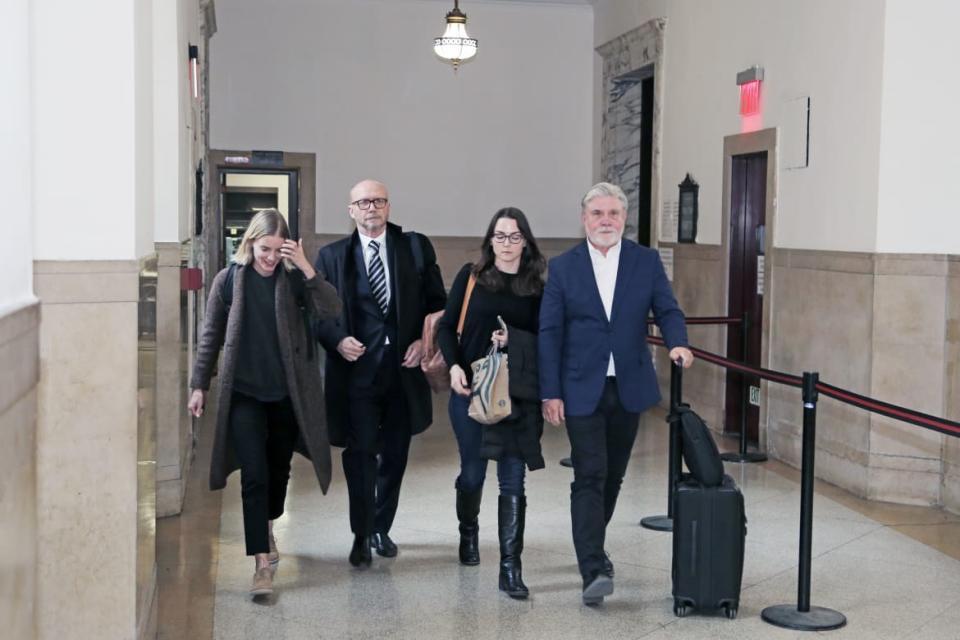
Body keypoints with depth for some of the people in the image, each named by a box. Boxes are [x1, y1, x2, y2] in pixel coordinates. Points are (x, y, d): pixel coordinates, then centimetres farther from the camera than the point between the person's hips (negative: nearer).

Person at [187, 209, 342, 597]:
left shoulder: (293, 280, -1)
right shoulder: (229, 280, -2)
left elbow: (330, 310, -16)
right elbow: (211, 336, 4)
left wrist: (306, 268, -25)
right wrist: (199, 385, 3)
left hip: (286, 393, 2)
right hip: (244, 393, -2)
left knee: (278, 469, 16)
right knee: (254, 476, -9)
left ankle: (267, 531, 43)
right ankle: (263, 564, -8)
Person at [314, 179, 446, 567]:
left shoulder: (416, 247, 5)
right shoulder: (332, 255, 5)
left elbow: (437, 302, 6)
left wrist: (425, 341, -6)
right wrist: (338, 340, -13)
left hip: (403, 368, 2)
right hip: (356, 370, -2)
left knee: (395, 454, 12)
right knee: (360, 453, -6)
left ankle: (381, 528, 28)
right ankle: (362, 536, 4)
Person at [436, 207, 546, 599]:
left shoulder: (536, 288, 5)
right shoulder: (471, 276, 4)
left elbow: (543, 339, 6)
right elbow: (446, 326, 3)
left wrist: (514, 339, -13)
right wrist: (454, 367, -11)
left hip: (517, 394, 0)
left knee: (512, 479, -4)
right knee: (473, 473, 10)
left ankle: (510, 568, -2)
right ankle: (468, 531, 41)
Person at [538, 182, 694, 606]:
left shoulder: (647, 261, 4)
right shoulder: (563, 267, 0)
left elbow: (667, 311, 0)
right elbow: (549, 332, -2)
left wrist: (678, 344, -23)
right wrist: (551, 392, -7)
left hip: (629, 388, 3)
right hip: (582, 390, -3)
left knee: (613, 476, 13)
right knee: (590, 477, -10)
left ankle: (592, 548, 33)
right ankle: (594, 571, -14)